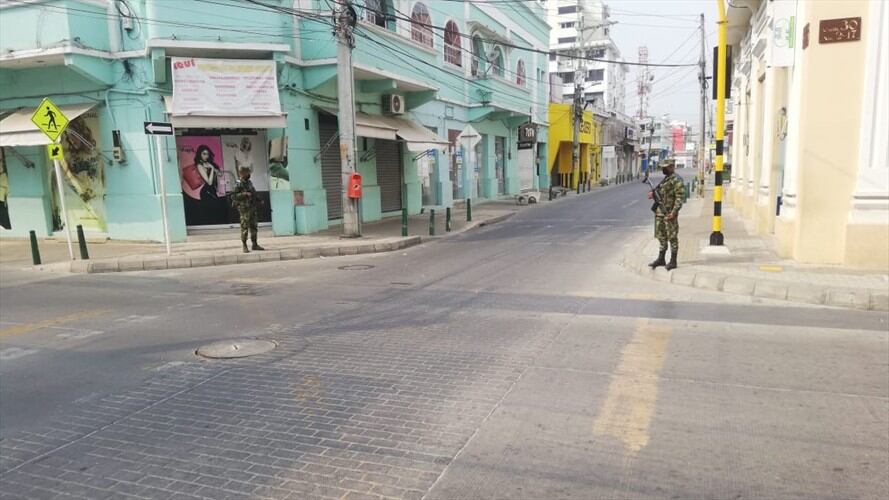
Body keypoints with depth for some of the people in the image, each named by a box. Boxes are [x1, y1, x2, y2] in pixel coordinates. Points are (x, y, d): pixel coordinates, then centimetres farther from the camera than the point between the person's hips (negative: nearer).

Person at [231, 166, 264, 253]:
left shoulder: (249, 183, 14)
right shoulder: (238, 185, -9)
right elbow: (233, 196, -15)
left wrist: (258, 201, 14)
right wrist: (244, 194, -22)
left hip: (252, 208, 7)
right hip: (244, 209, -7)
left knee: (254, 227, 9)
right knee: (244, 228, -3)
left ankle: (255, 244, 16)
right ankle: (244, 246, 2)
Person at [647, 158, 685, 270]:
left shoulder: (677, 180, -11)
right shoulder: (665, 179, 17)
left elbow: (679, 197, -17)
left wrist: (674, 212, -25)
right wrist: (653, 194, 5)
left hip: (669, 213, -9)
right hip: (660, 212, 9)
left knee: (672, 237, -2)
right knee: (661, 236, 13)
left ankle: (673, 261, 4)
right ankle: (661, 259, 21)